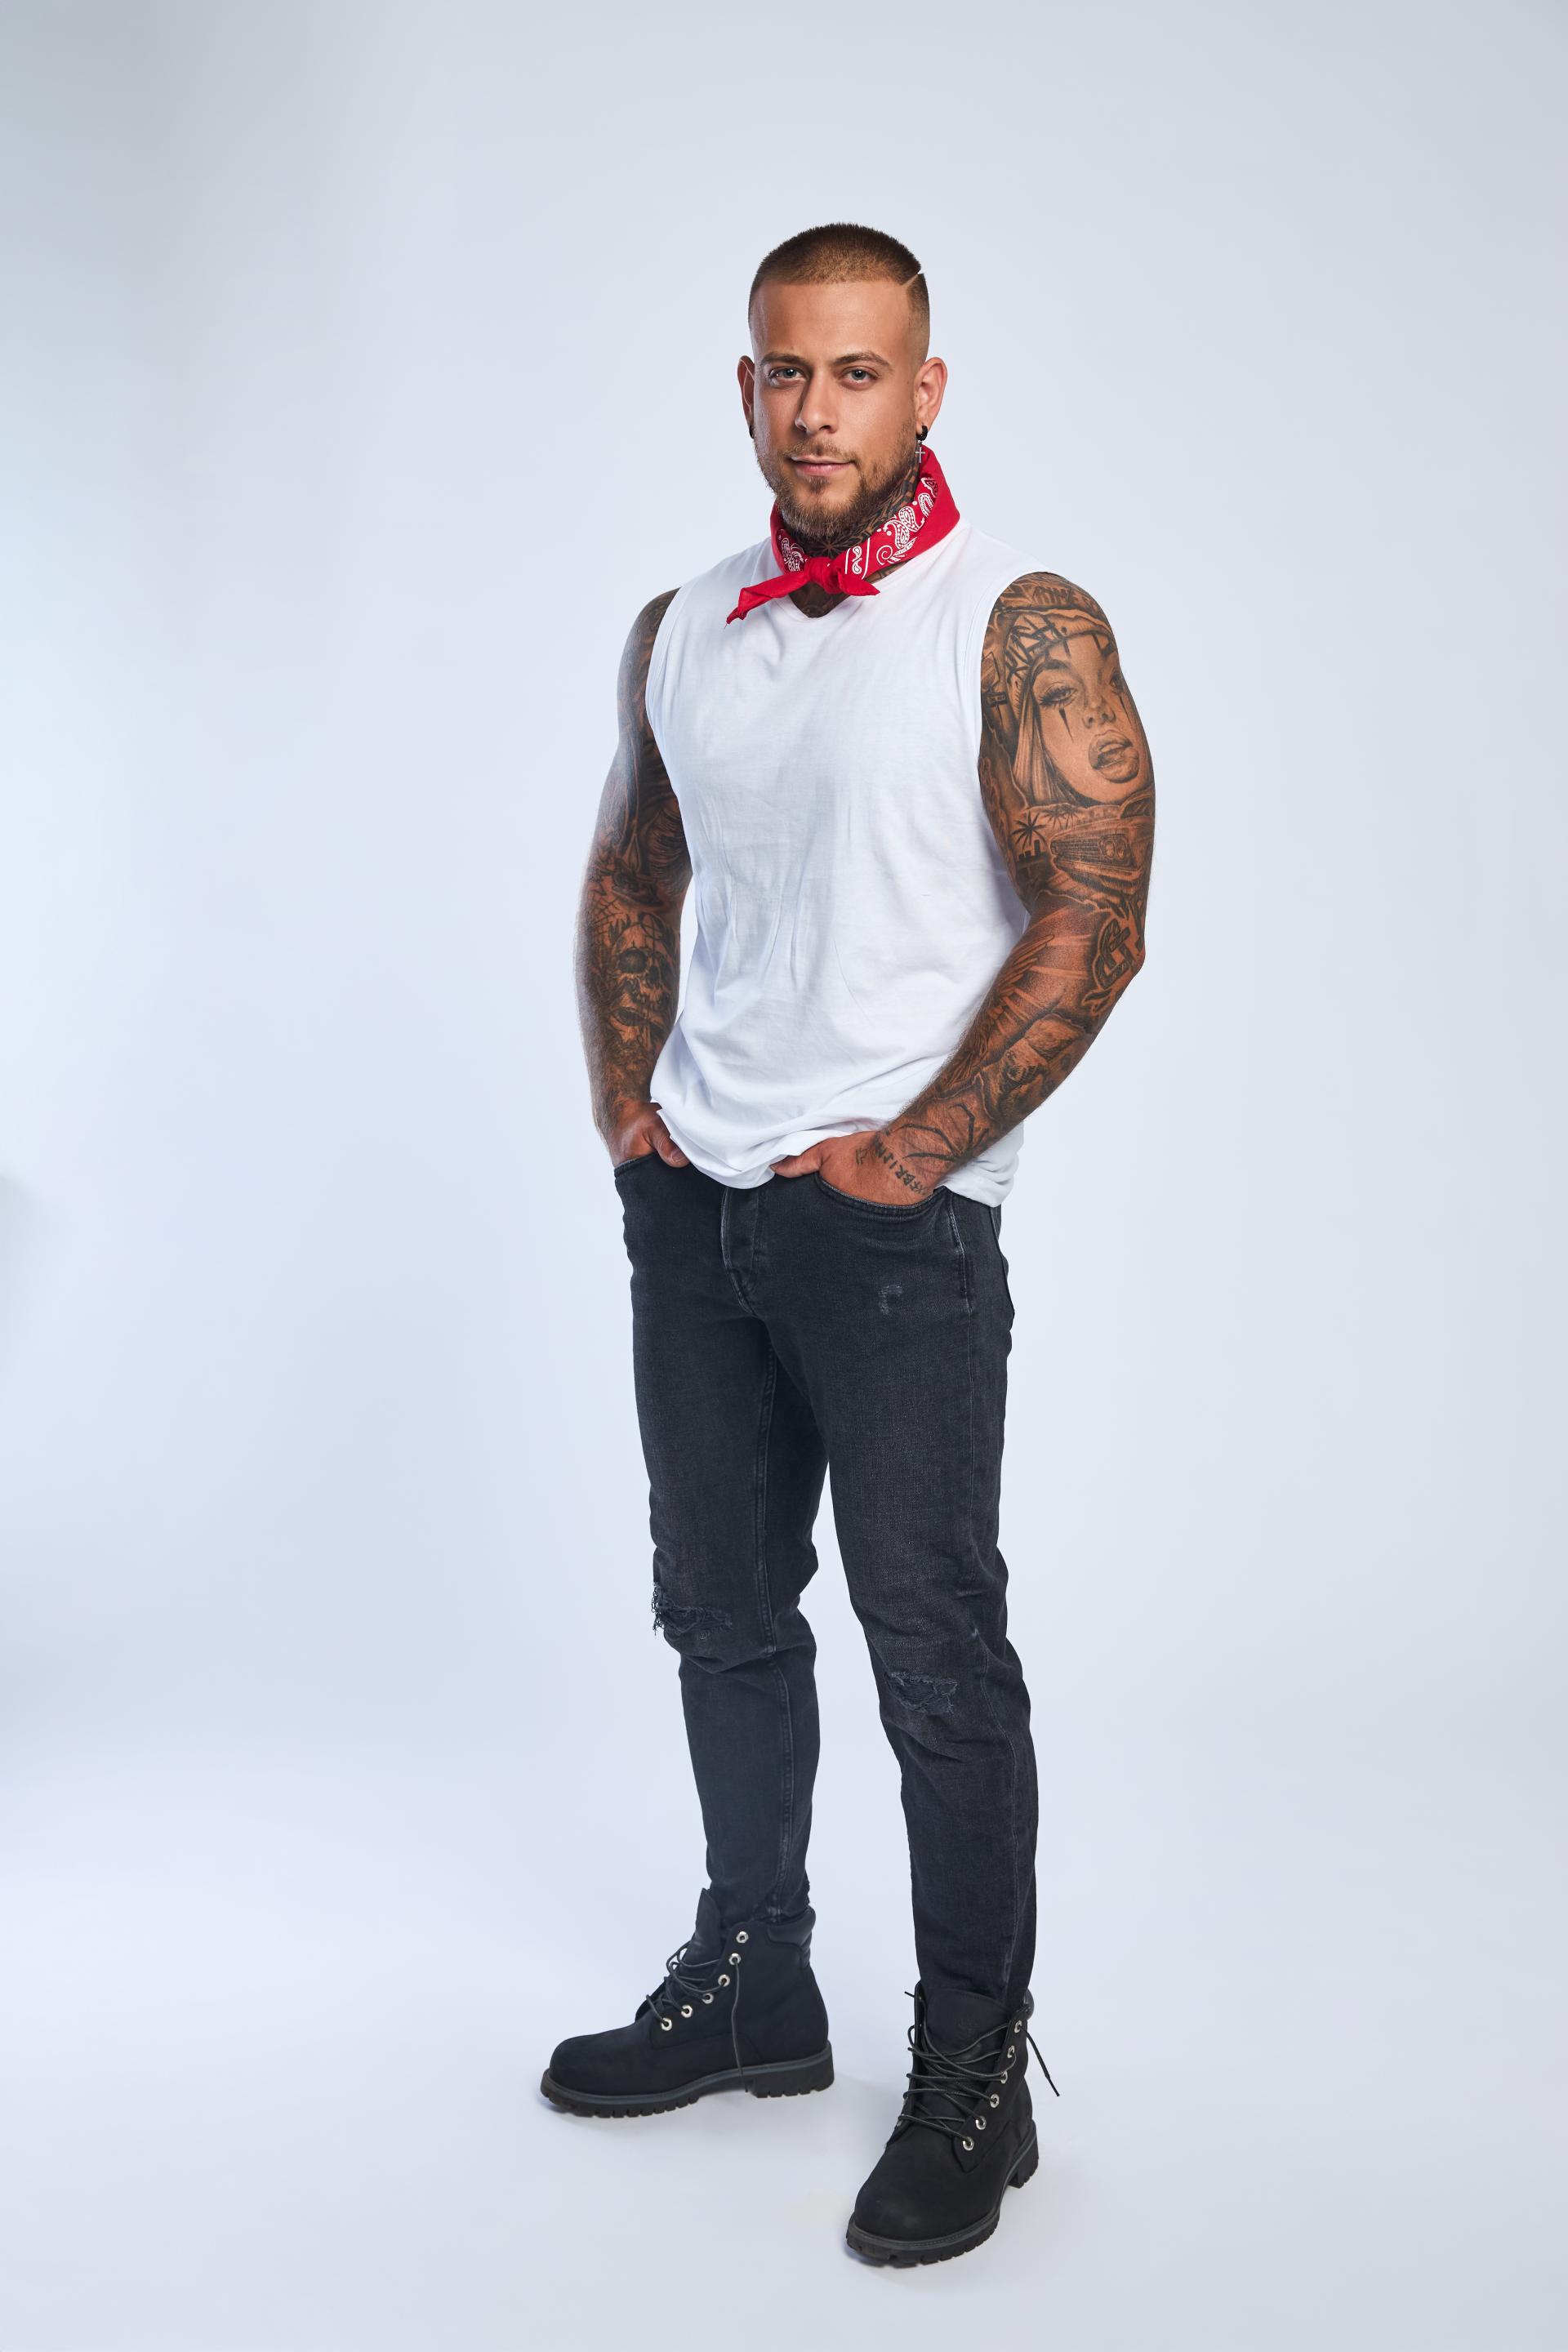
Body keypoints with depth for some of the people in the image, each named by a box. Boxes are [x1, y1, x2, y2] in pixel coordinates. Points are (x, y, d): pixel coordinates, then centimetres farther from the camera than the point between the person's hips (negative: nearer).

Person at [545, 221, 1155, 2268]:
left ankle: (975, 2073, 13)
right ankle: (751, 1990, 32)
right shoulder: (681, 632, 10)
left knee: (935, 1652, -1)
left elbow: (1096, 921, -15)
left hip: (896, 1220, -6)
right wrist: (627, 1107, 7)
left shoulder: (1020, 629, -10)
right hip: (690, 1208, 7)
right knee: (722, 1616, 16)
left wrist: (911, 1155, -16)